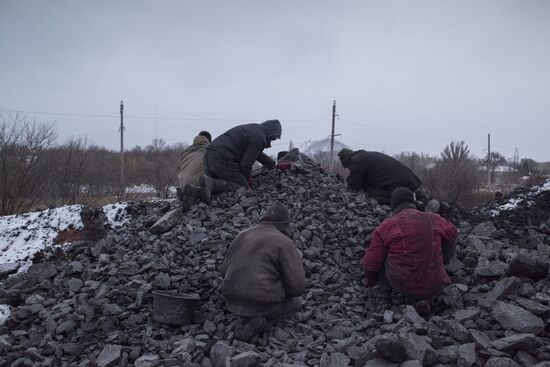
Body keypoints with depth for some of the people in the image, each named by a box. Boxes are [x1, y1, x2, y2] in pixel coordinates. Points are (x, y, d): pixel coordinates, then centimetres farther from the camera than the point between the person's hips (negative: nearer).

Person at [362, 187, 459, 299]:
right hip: (434, 285, 2)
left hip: (402, 284, -1)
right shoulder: (433, 219, -1)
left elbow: (371, 263, -6)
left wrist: (371, 280, 16)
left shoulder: (385, 227, -9)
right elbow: (452, 232, 22)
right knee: (449, 242, 21)